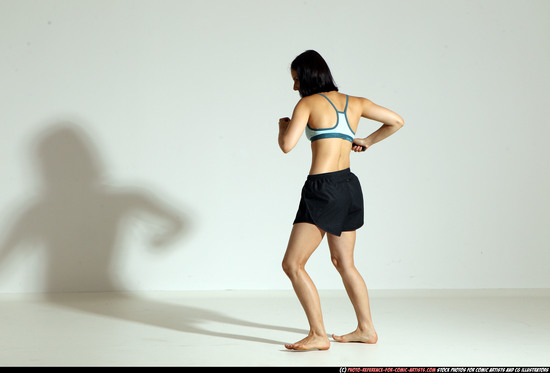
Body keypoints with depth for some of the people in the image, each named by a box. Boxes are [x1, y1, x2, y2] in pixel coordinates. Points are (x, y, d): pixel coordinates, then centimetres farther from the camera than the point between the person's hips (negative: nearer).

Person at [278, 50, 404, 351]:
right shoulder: (355, 103, 13)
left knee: (292, 264, -4)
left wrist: (282, 125, 7)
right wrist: (367, 141, 26)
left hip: (322, 189, -8)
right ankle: (366, 329, 25)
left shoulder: (308, 103, -4)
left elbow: (287, 145, -14)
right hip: (349, 187, 8)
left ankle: (318, 335, -7)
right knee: (343, 263, 21)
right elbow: (396, 121, 19)